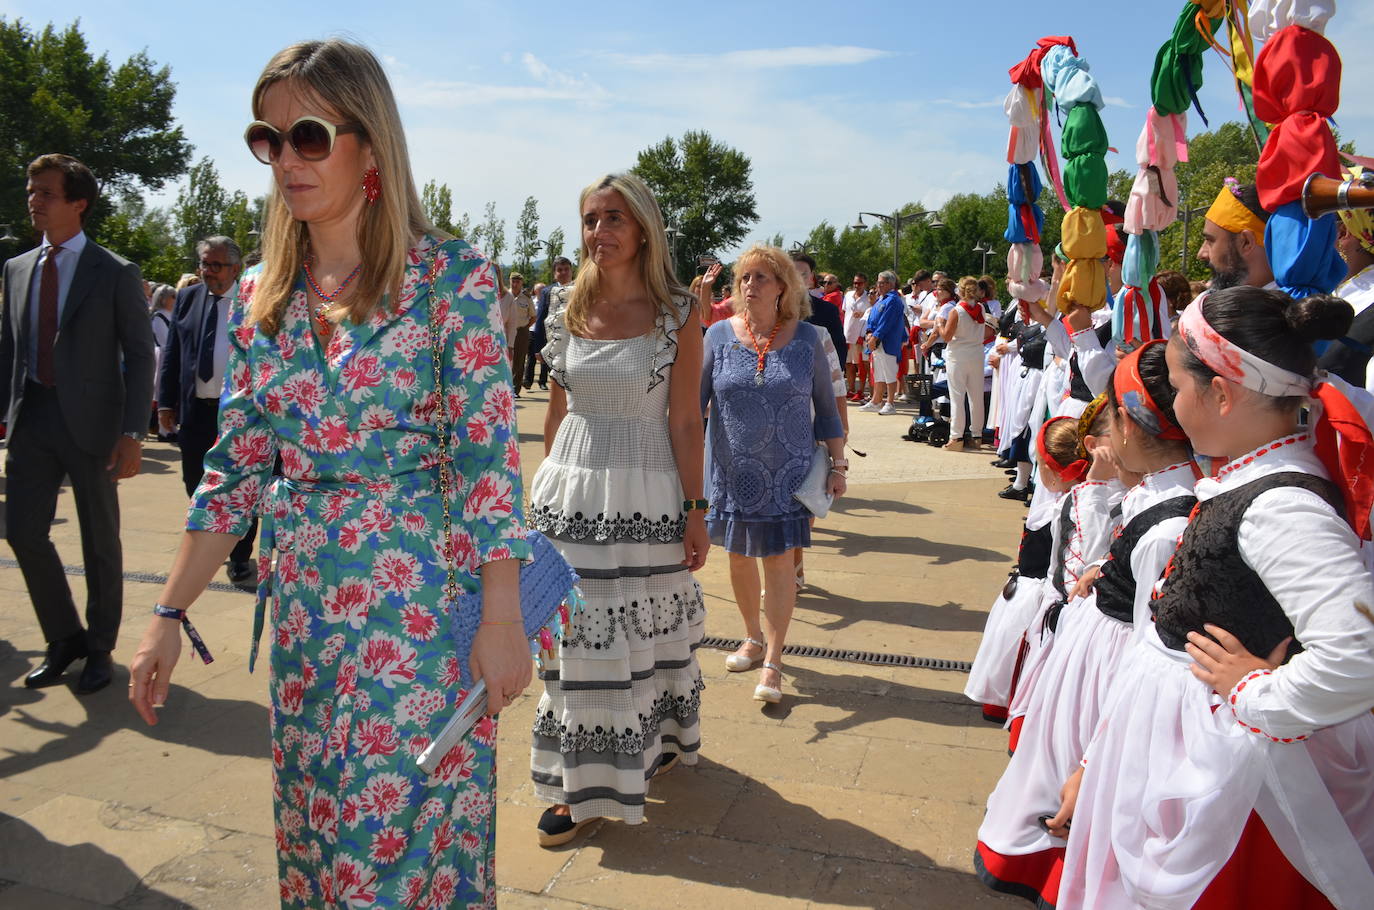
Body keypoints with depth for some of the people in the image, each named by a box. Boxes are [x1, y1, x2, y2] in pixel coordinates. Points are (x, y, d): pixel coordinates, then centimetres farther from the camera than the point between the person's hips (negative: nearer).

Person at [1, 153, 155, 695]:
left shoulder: (116, 274, -5)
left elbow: (140, 356, -7)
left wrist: (133, 435, -14)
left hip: (91, 418, -4)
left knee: (100, 540, 6)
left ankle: (100, 649, 23)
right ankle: (64, 639, 24)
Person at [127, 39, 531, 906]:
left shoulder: (450, 276, -9)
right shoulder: (260, 296, 7)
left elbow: (489, 455, -12)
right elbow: (236, 470, 10)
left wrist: (503, 616, -15)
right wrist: (170, 616, 8)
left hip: (421, 601, -5)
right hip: (302, 601, 6)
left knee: (409, 830, 3)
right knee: (311, 827, 18)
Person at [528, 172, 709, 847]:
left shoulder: (677, 316, -6)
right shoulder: (568, 309, 4)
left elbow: (685, 421, -6)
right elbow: (556, 411, 10)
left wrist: (694, 509, -8)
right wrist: (546, 488, 11)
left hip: (646, 495, -3)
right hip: (571, 491, 3)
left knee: (644, 631, 10)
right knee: (575, 637, 9)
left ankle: (654, 743, 36)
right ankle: (579, 782, 25)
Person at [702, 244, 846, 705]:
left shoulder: (807, 339, -3)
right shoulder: (720, 335, -2)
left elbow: (826, 408, 5)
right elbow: (694, 401, 1)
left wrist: (837, 464, 4)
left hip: (787, 472, -1)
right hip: (733, 471, 2)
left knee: (779, 561, -1)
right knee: (739, 556, 13)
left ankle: (772, 662, 10)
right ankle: (754, 637, 36)